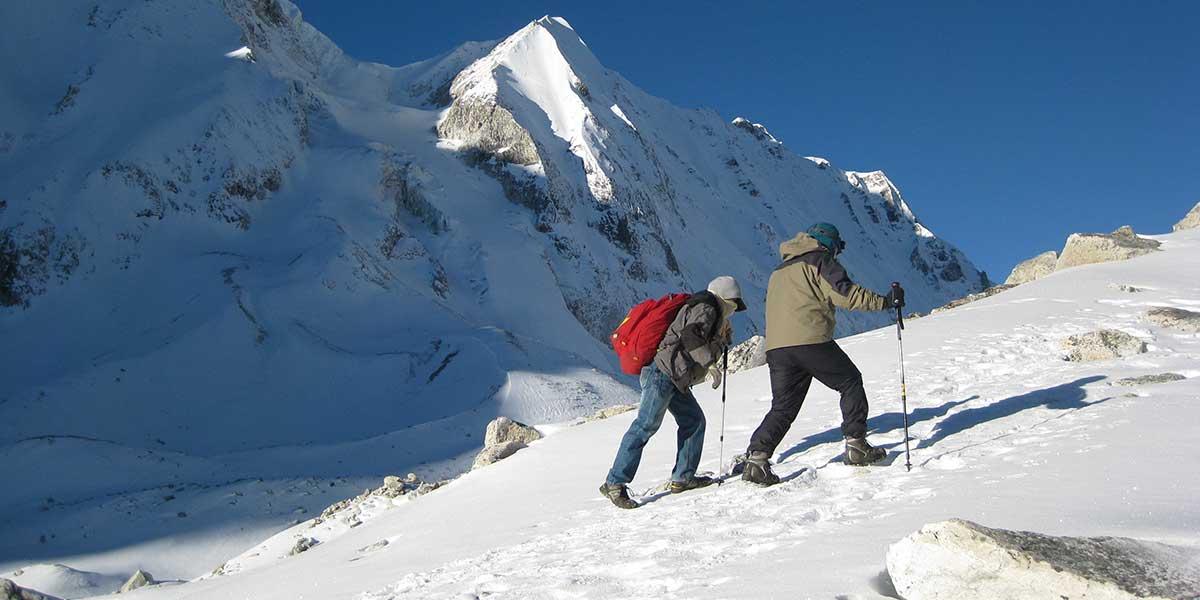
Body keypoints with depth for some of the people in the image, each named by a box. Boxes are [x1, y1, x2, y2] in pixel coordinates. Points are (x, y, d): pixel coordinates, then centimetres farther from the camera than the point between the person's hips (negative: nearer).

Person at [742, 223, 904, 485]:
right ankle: (856, 446, 7)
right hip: (810, 340, -6)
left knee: (783, 407, 8)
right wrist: (884, 301, -4)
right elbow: (844, 292, -7)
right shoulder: (819, 260, 5)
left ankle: (756, 459, -8)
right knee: (851, 383, 12)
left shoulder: (779, 271, 30)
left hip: (775, 346, 6)